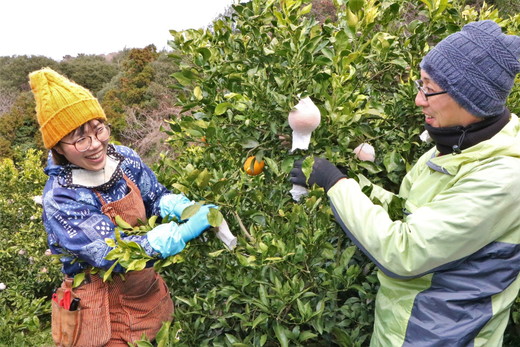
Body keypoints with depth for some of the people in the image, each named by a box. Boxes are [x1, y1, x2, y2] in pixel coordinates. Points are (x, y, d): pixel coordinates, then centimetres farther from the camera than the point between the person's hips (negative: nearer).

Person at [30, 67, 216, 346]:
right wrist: (186, 231, -36)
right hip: (99, 306, -5)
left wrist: (185, 208, -20)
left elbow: (156, 196, 3)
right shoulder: (60, 198, -25)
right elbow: (114, 254, -30)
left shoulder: (124, 158, -10)